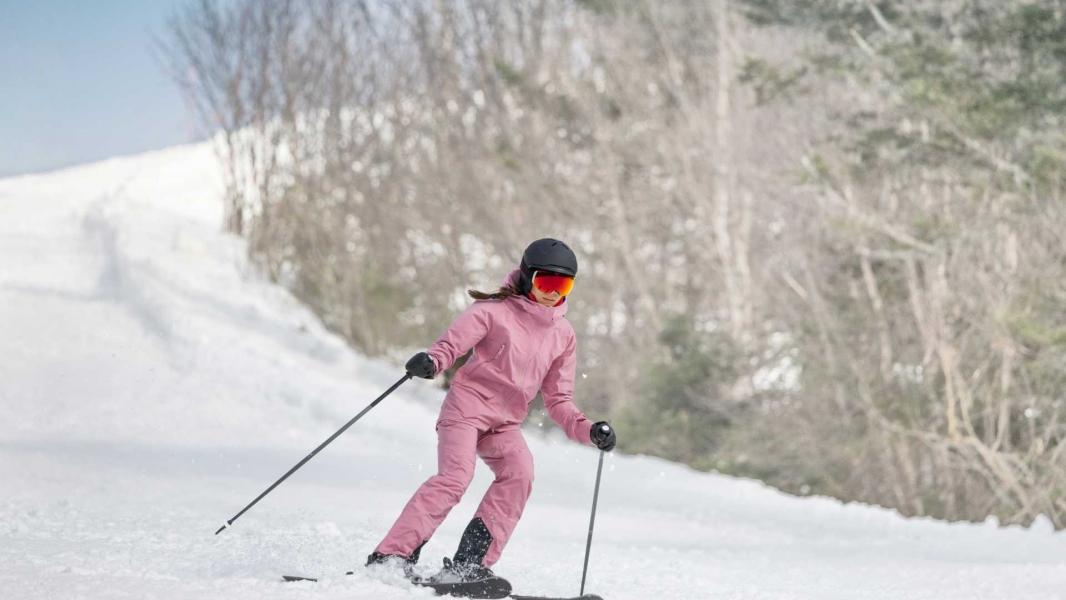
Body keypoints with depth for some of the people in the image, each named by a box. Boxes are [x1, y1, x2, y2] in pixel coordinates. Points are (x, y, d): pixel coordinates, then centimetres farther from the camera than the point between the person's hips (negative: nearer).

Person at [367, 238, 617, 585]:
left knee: (519, 472, -25)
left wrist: (588, 431, -2)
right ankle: (391, 557, -26)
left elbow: (558, 400, 15)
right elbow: (451, 344, -11)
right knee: (454, 478, -26)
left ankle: (469, 565, -26)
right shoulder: (495, 311, -1)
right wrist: (430, 362, -35)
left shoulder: (563, 335, 13)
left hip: (505, 425, 5)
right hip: (467, 405, -5)